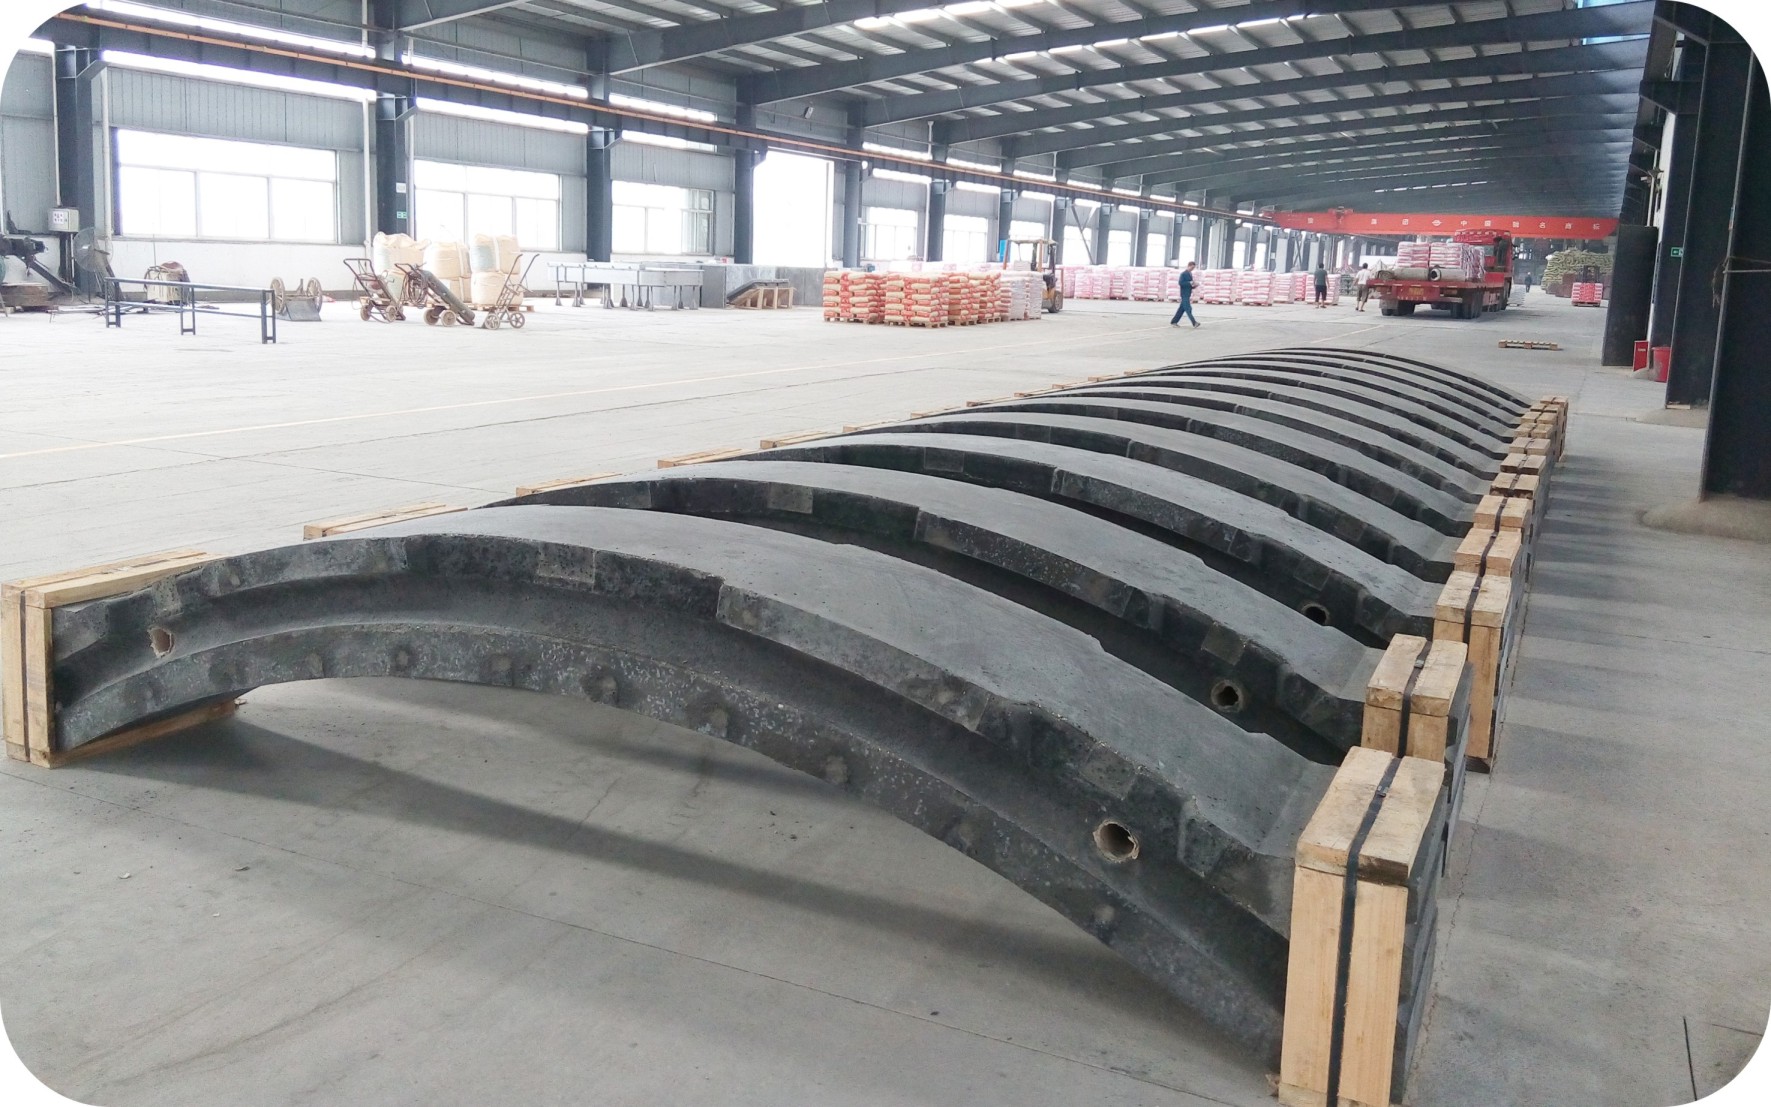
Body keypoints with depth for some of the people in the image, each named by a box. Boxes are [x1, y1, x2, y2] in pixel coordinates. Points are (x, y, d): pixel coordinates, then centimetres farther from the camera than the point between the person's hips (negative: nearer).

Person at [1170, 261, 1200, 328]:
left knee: (1182, 309, 9)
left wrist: (1193, 285, 4)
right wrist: (1189, 283, -20)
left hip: (1188, 294, 9)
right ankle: (1194, 323, -13)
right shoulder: (1183, 274, -10)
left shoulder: (1190, 274, 16)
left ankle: (1173, 322, 15)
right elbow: (1181, 283, -17)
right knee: (1188, 309, -9)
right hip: (1184, 294, -9)